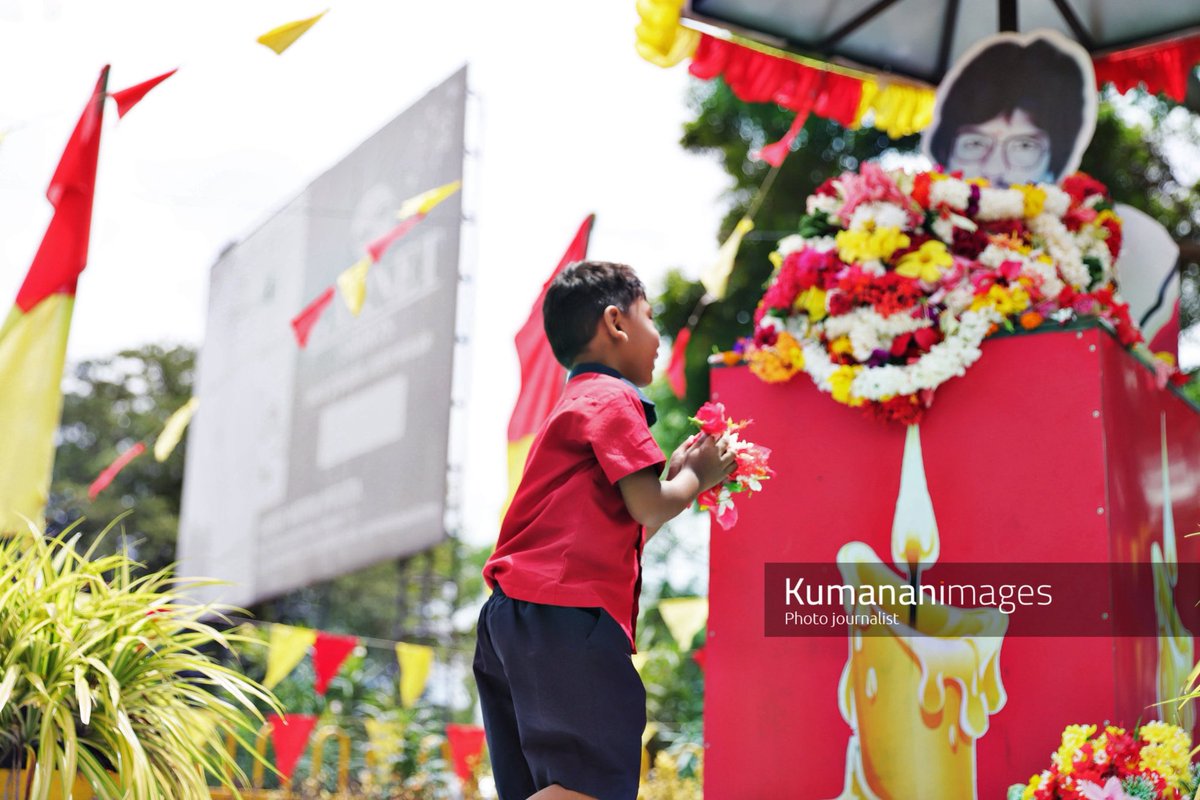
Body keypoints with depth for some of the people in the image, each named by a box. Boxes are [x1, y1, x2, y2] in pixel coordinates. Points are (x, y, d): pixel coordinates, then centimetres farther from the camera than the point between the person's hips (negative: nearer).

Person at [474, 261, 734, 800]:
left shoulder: (578, 402, 28)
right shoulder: (614, 399, -2)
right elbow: (650, 510, -8)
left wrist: (676, 472, 24)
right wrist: (697, 475, 11)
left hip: (512, 614, 10)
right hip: (564, 613, -10)